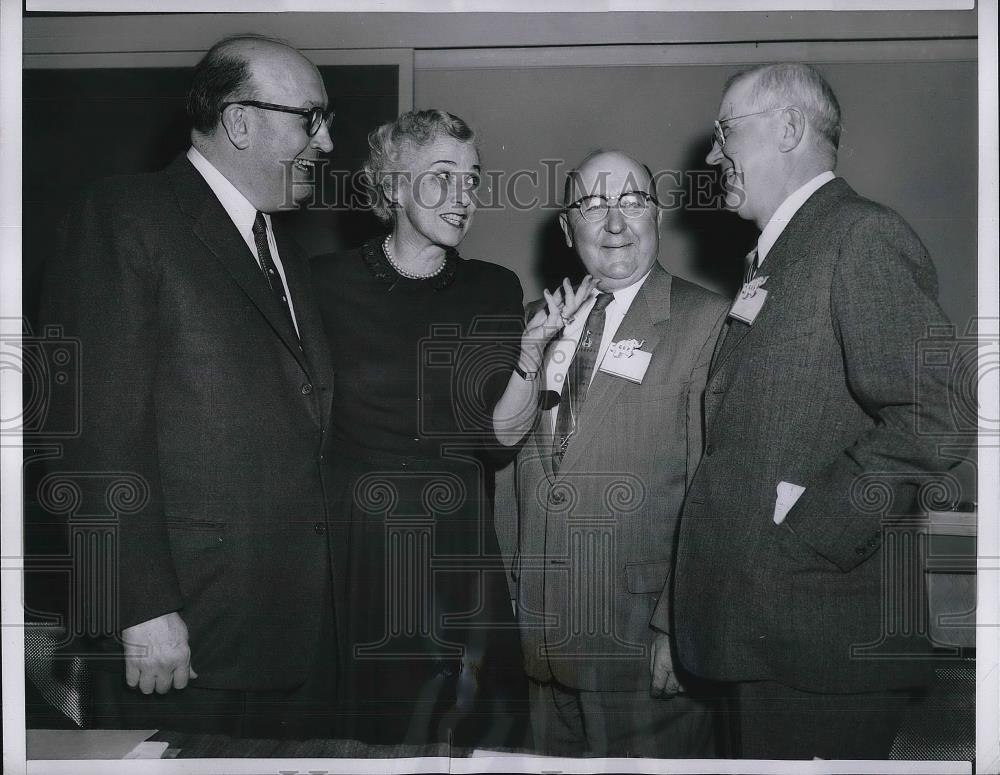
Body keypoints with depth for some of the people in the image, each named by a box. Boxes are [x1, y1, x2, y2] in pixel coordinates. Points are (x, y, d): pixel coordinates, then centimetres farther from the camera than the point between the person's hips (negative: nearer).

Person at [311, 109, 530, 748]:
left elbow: (496, 442, 1)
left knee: (477, 724, 8)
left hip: (459, 551, 2)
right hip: (354, 546, -2)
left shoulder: (496, 290, 4)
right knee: (363, 724, 8)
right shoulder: (326, 282, -2)